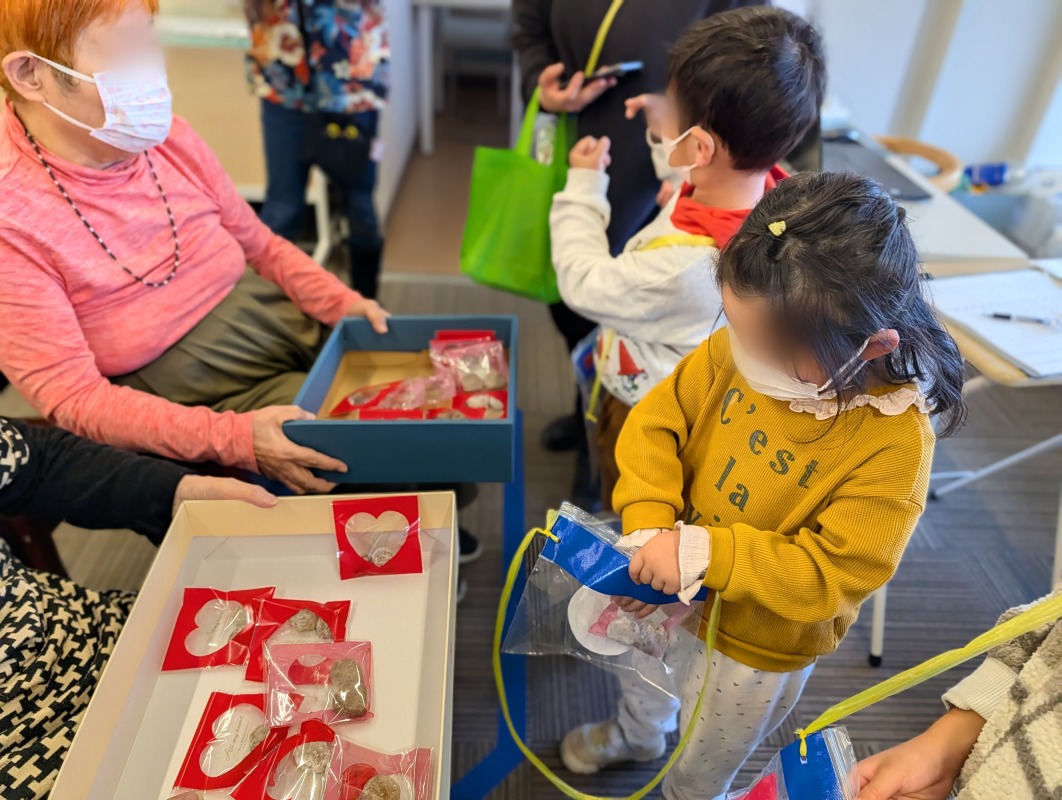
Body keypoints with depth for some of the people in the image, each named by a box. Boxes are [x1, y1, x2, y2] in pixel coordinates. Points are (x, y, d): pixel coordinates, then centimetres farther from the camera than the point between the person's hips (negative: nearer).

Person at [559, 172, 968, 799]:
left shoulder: (894, 443, -33)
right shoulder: (737, 350, -22)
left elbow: (833, 572, -29)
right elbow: (655, 424, -14)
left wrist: (705, 553, -37)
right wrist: (650, 528, -26)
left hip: (760, 647, -4)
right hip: (669, 590, 5)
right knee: (643, 676, 37)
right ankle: (636, 734, 71)